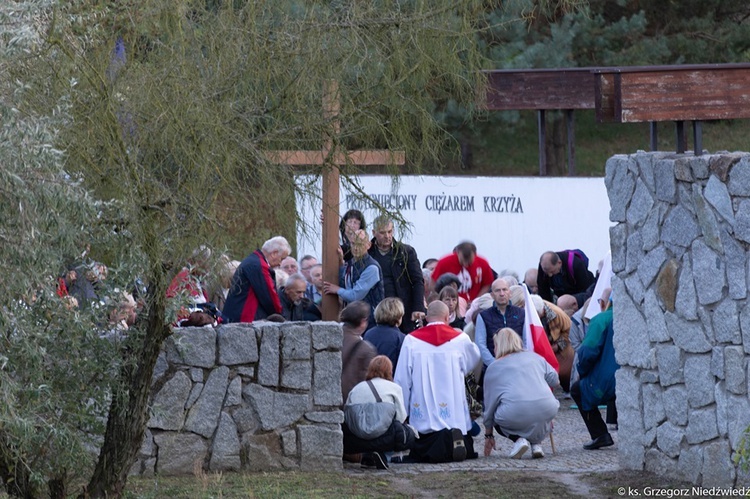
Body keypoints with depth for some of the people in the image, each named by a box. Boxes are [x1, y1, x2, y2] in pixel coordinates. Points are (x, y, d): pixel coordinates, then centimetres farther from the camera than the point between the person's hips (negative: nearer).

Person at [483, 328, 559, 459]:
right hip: (547, 411, 3)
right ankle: (536, 442, 14)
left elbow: (489, 404, 21)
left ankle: (518, 438, 1)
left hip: (514, 414, -3)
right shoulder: (535, 357, 23)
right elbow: (554, 380, 21)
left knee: (497, 418, 29)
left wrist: (488, 435, 31)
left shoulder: (493, 367, 17)